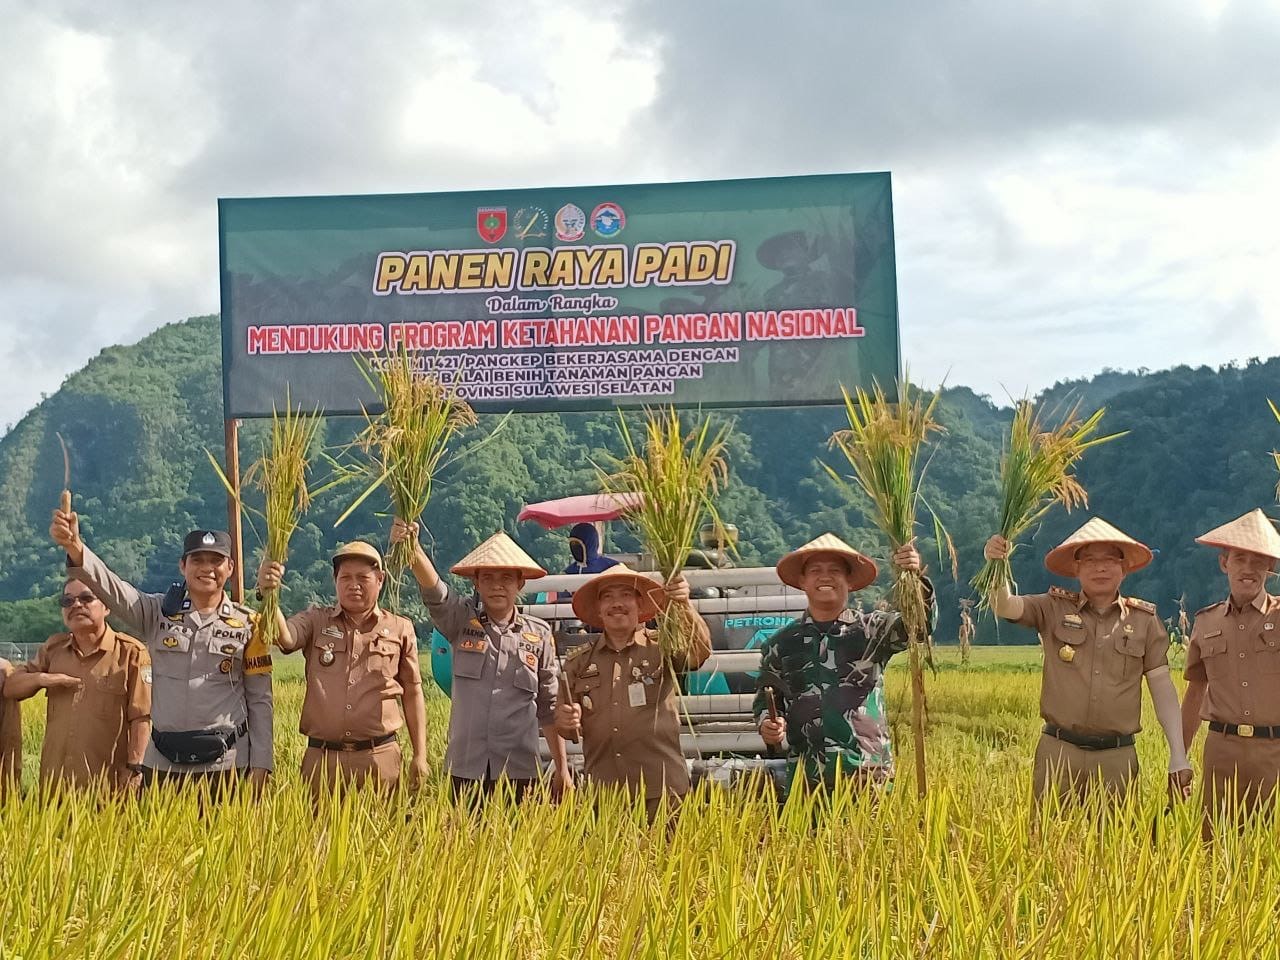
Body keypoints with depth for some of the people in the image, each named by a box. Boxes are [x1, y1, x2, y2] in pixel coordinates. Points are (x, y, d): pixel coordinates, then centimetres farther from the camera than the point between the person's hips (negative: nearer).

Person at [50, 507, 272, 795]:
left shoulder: (247, 624, 3)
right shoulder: (157, 613, 4)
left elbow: (260, 700, 4)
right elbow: (112, 588, -14)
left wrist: (259, 768, -2)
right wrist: (75, 548, -33)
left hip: (227, 763, -1)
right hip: (162, 764, 1)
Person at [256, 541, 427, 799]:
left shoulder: (400, 630, 7)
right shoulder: (316, 621, 7)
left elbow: (412, 693, 11)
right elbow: (284, 638, -14)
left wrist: (420, 755, 7)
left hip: (379, 758, 0)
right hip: (322, 756, 0)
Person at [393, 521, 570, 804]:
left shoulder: (539, 634, 6)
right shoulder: (461, 620, 3)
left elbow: (549, 707, 11)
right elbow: (433, 589, -17)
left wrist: (562, 769, 11)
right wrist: (412, 548, -37)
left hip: (518, 770, 0)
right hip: (465, 769, 0)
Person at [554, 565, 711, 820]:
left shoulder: (662, 647, 4)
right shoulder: (578, 662, 12)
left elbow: (699, 652, -17)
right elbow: (565, 729, 17)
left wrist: (685, 605, -33)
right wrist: (567, 722, -7)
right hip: (602, 790, 2)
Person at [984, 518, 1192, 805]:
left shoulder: (1144, 620, 6)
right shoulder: (1054, 609, 4)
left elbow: (1163, 690, 6)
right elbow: (1005, 607, -10)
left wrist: (1179, 759, 1)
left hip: (1117, 757, 1)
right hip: (1058, 751, -1)